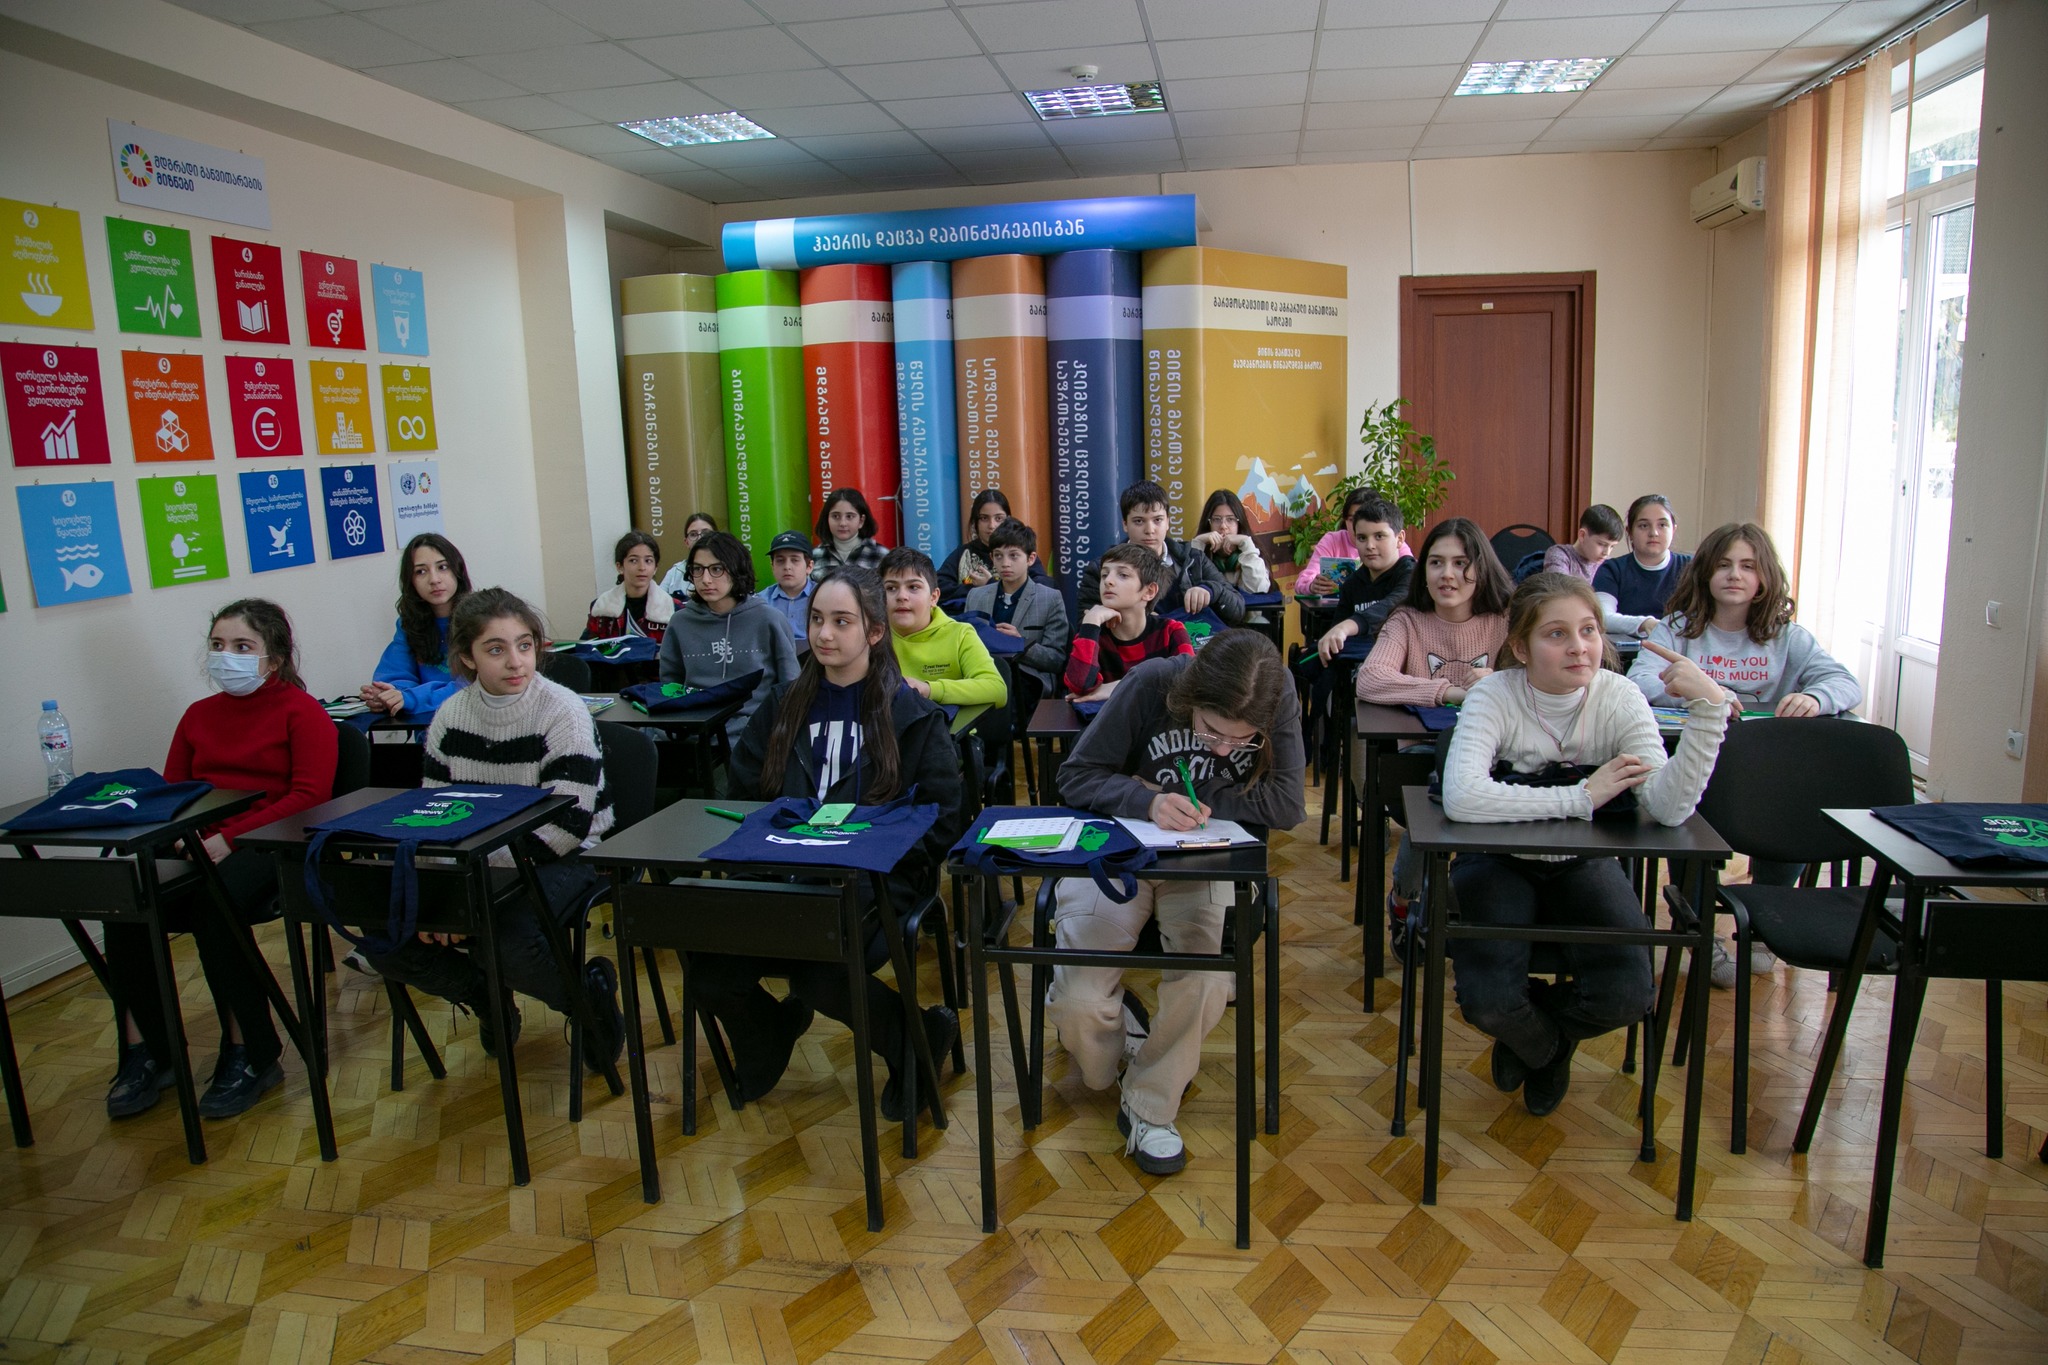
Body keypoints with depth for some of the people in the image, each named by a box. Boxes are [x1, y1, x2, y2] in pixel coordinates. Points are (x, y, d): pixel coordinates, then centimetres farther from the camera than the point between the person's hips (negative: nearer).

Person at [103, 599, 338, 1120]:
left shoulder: (302, 712, 1)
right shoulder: (198, 715, 21)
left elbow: (310, 795, -10)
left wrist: (232, 837, -20)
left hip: (270, 847, -5)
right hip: (197, 848, 6)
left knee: (214, 902, -34)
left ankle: (251, 1056, -18)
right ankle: (144, 1052, -10)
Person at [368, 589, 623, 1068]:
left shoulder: (564, 712, -15)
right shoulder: (450, 716, 1)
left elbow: (565, 825, -20)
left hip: (564, 861, -5)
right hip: (477, 866, 6)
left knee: (509, 939, -33)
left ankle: (589, 994, 0)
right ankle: (488, 998, 15)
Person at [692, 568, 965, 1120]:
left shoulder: (912, 714, 2)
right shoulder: (785, 706, 15)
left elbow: (943, 818, -3)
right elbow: (742, 790, 15)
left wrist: (874, 875, -14)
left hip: (875, 881, -4)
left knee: (817, 974, -32)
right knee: (709, 970, -19)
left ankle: (918, 1040, -1)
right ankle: (768, 1037, 17)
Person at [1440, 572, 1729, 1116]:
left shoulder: (1618, 698, -14)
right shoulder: (1494, 695, -20)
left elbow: (1669, 808, -29)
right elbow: (1460, 797, -38)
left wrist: (1708, 708, -37)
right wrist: (1581, 795, -33)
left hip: (1583, 864, 2)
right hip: (1499, 861, -2)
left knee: (1625, 995, -21)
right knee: (1488, 1003, -23)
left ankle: (1529, 1029, 18)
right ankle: (1548, 1046, 19)